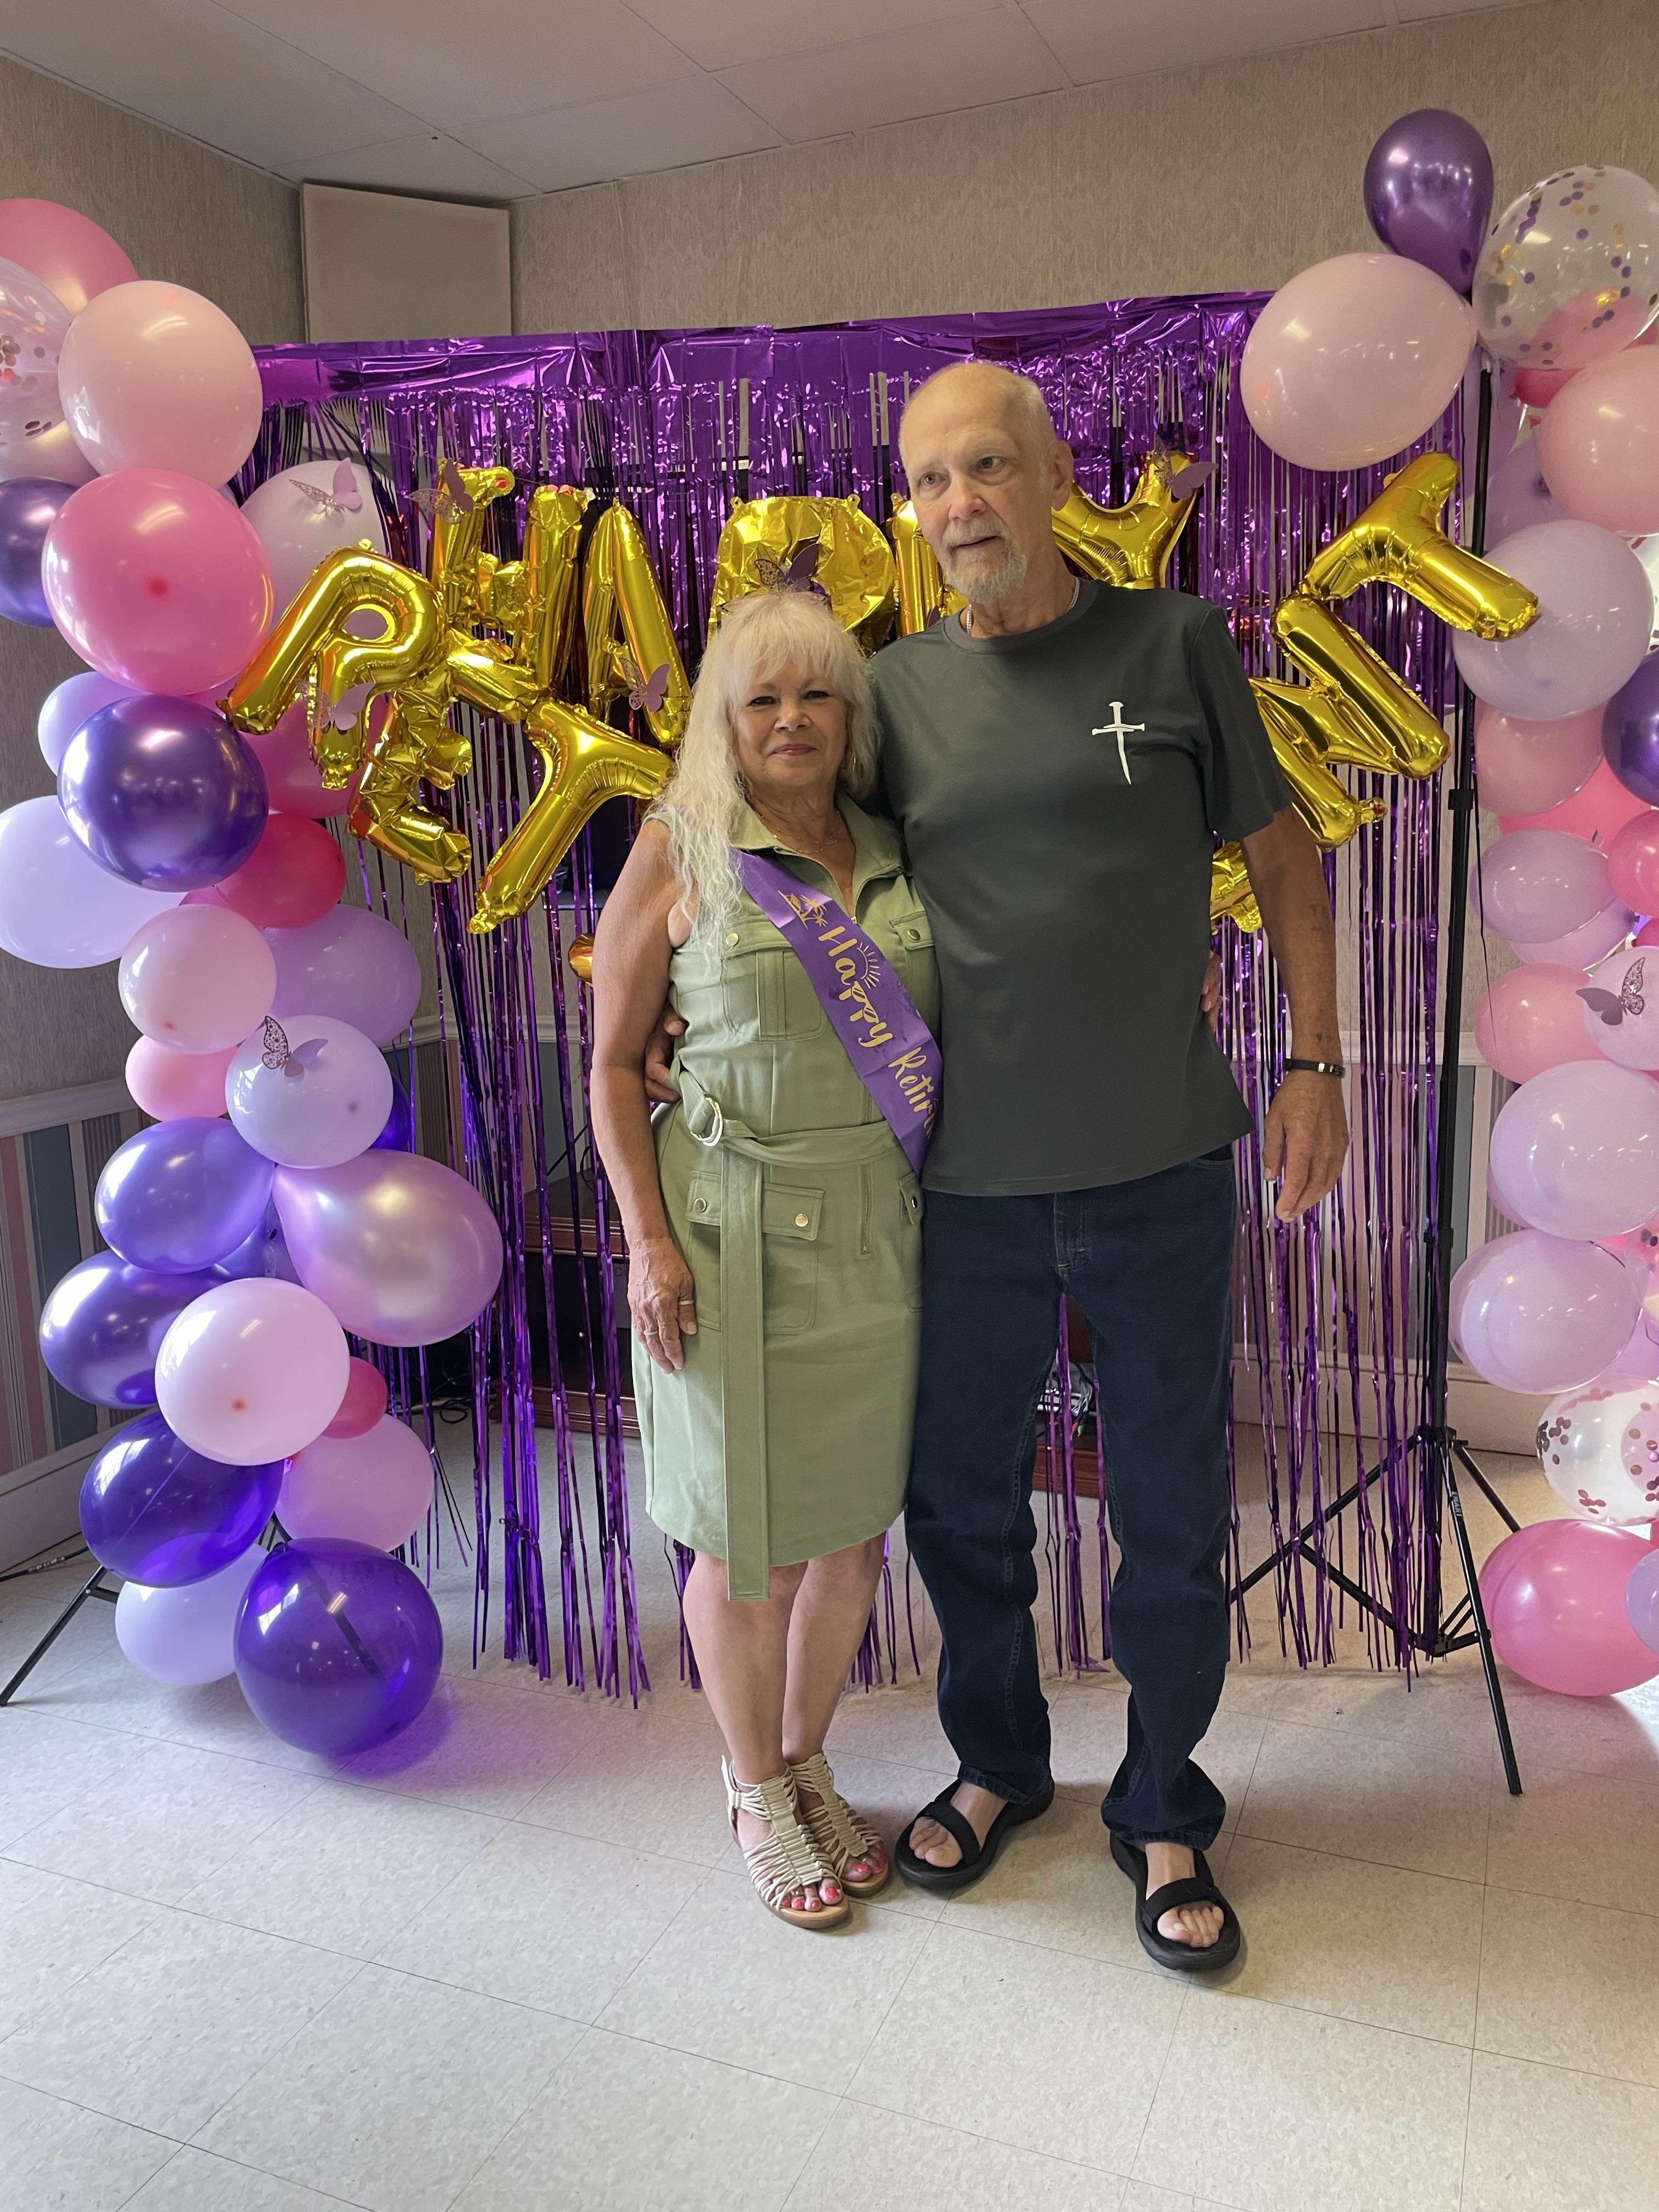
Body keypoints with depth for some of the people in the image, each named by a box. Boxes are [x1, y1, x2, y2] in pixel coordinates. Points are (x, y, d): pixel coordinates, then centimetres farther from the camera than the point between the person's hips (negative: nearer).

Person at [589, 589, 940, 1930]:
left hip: (880, 1228, 4)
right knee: (751, 1538, 8)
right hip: (737, 1236, -4)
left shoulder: (898, 853, 7)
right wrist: (647, 1240, -10)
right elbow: (614, 1062, -3)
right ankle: (757, 1793, 33)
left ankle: (809, 1767, 38)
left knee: (854, 1519, 14)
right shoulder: (681, 852, -4)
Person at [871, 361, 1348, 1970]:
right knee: (960, 1502, 15)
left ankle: (1164, 1813, 34)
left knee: (1173, 1518, 10)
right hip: (965, 1179, 2)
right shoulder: (894, 690, 4)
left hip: (1161, 1173, -1)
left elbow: (1281, 853, 6)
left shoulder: (1173, 644, 0)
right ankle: (997, 1763, 42)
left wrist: (1314, 1062, 0)